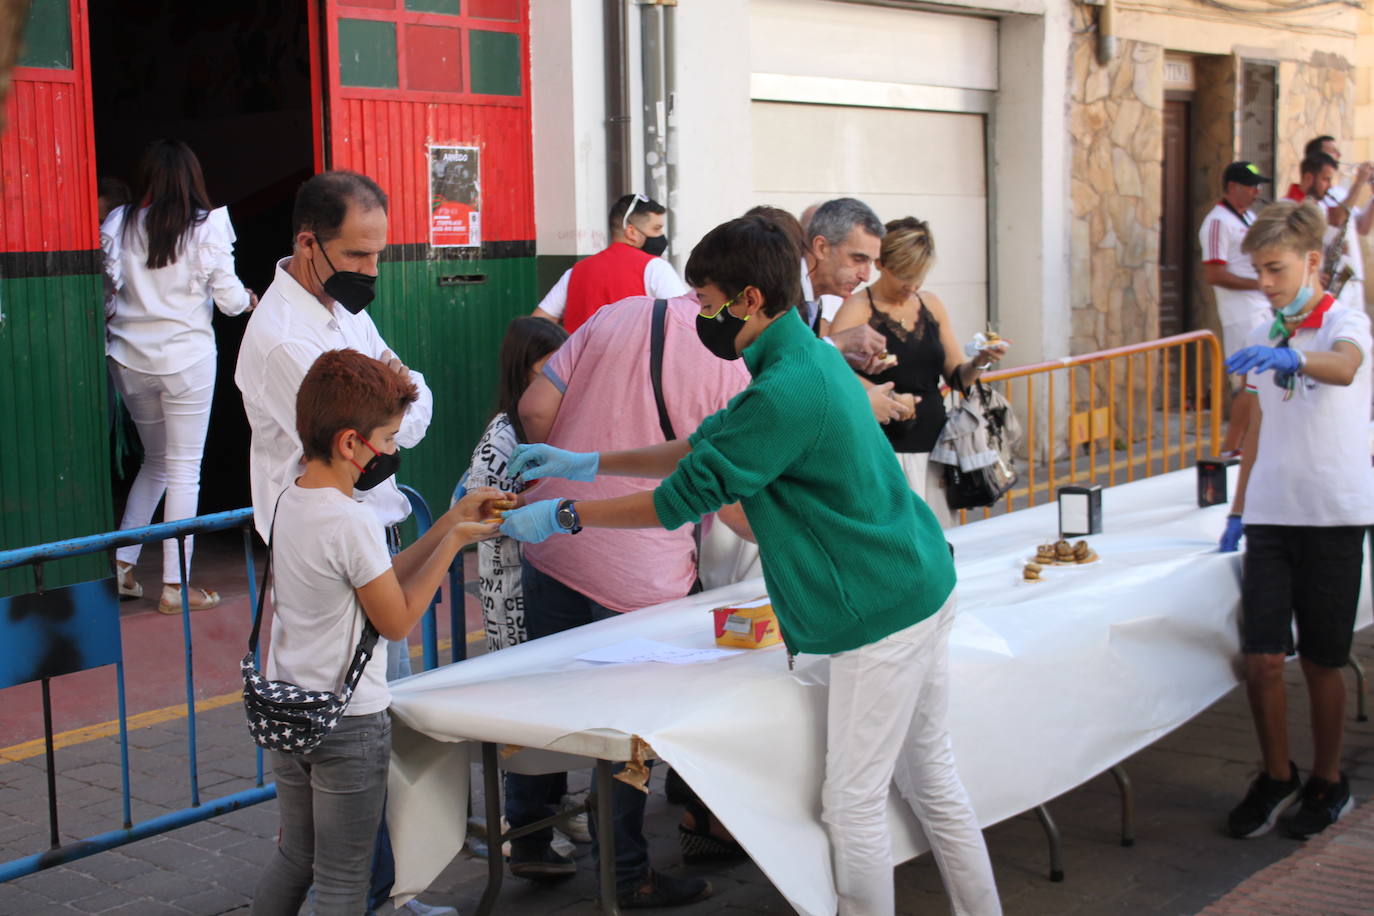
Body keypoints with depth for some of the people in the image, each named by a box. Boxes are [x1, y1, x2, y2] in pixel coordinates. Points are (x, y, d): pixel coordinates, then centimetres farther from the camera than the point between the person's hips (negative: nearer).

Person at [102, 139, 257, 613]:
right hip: (187, 355, -4)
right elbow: (230, 297, -5)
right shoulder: (207, 226, -8)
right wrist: (250, 300, 17)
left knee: (155, 462, 21)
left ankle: (122, 562, 16)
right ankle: (175, 586, 4)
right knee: (184, 470, 2)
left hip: (131, 358, 4)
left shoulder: (117, 224, -1)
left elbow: (106, 293, 0)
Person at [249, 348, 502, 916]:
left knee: (294, 857, 21)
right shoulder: (353, 523, -23)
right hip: (348, 722, -8)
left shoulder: (288, 502, 4)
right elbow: (397, 620, -13)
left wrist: (451, 522, 8)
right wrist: (454, 542, -7)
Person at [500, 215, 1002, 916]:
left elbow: (685, 496, -19)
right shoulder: (806, 357, 10)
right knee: (929, 775, 19)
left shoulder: (786, 392, -24)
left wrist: (563, 516, -9)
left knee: (852, 804, 0)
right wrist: (590, 463, 16)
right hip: (919, 589, 10)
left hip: (881, 615, -10)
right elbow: (707, 447, 18)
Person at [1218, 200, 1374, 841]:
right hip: (1270, 516, 4)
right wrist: (1238, 509, 20)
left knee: (1321, 661, 5)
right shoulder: (1262, 340, 11)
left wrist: (1292, 359, -53)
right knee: (1261, 658, -2)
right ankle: (1276, 776, 19)